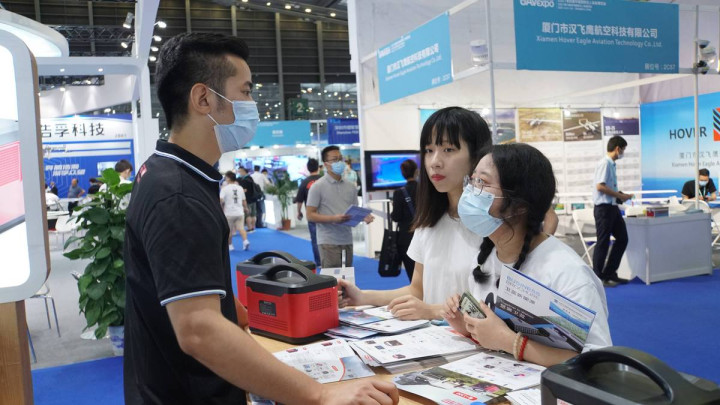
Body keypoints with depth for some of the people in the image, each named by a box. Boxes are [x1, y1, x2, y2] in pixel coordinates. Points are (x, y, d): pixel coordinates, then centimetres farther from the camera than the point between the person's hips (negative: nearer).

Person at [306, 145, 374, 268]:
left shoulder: (350, 187, 11)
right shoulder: (318, 187, -5)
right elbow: (310, 215, -8)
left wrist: (363, 216, -7)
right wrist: (333, 219, -21)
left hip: (347, 241, 5)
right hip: (329, 242, -5)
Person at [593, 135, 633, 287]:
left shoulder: (611, 164, 13)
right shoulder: (605, 163, -14)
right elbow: (600, 186, -21)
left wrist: (620, 195, 8)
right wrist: (620, 195, -15)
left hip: (612, 206, 10)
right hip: (603, 207, -10)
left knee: (622, 238, 12)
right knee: (603, 243, -2)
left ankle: (609, 273, 21)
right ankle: (597, 278, 8)